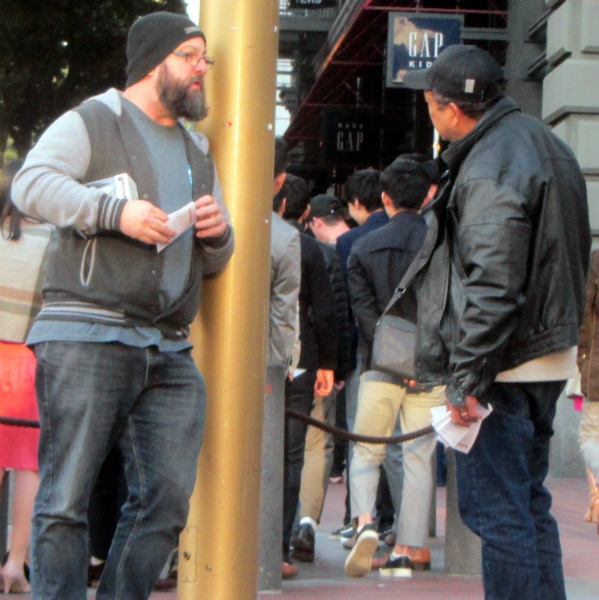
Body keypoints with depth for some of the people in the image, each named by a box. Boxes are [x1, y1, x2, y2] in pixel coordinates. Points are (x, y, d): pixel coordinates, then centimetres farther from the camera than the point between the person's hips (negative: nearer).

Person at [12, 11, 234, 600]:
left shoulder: (196, 152, 26)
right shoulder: (92, 122, 5)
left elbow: (214, 262, 31)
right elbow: (31, 183, -11)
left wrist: (218, 234, 7)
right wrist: (116, 211, -20)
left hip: (169, 353, 7)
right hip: (86, 337, -7)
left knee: (167, 499, -2)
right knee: (66, 497, -9)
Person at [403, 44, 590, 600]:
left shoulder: (489, 170, -18)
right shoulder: (543, 144, 14)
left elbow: (493, 285, -25)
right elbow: (571, 255, 21)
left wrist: (468, 378, -23)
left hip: (503, 366, -10)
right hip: (550, 353, 10)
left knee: (495, 509, -6)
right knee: (528, 501, 18)